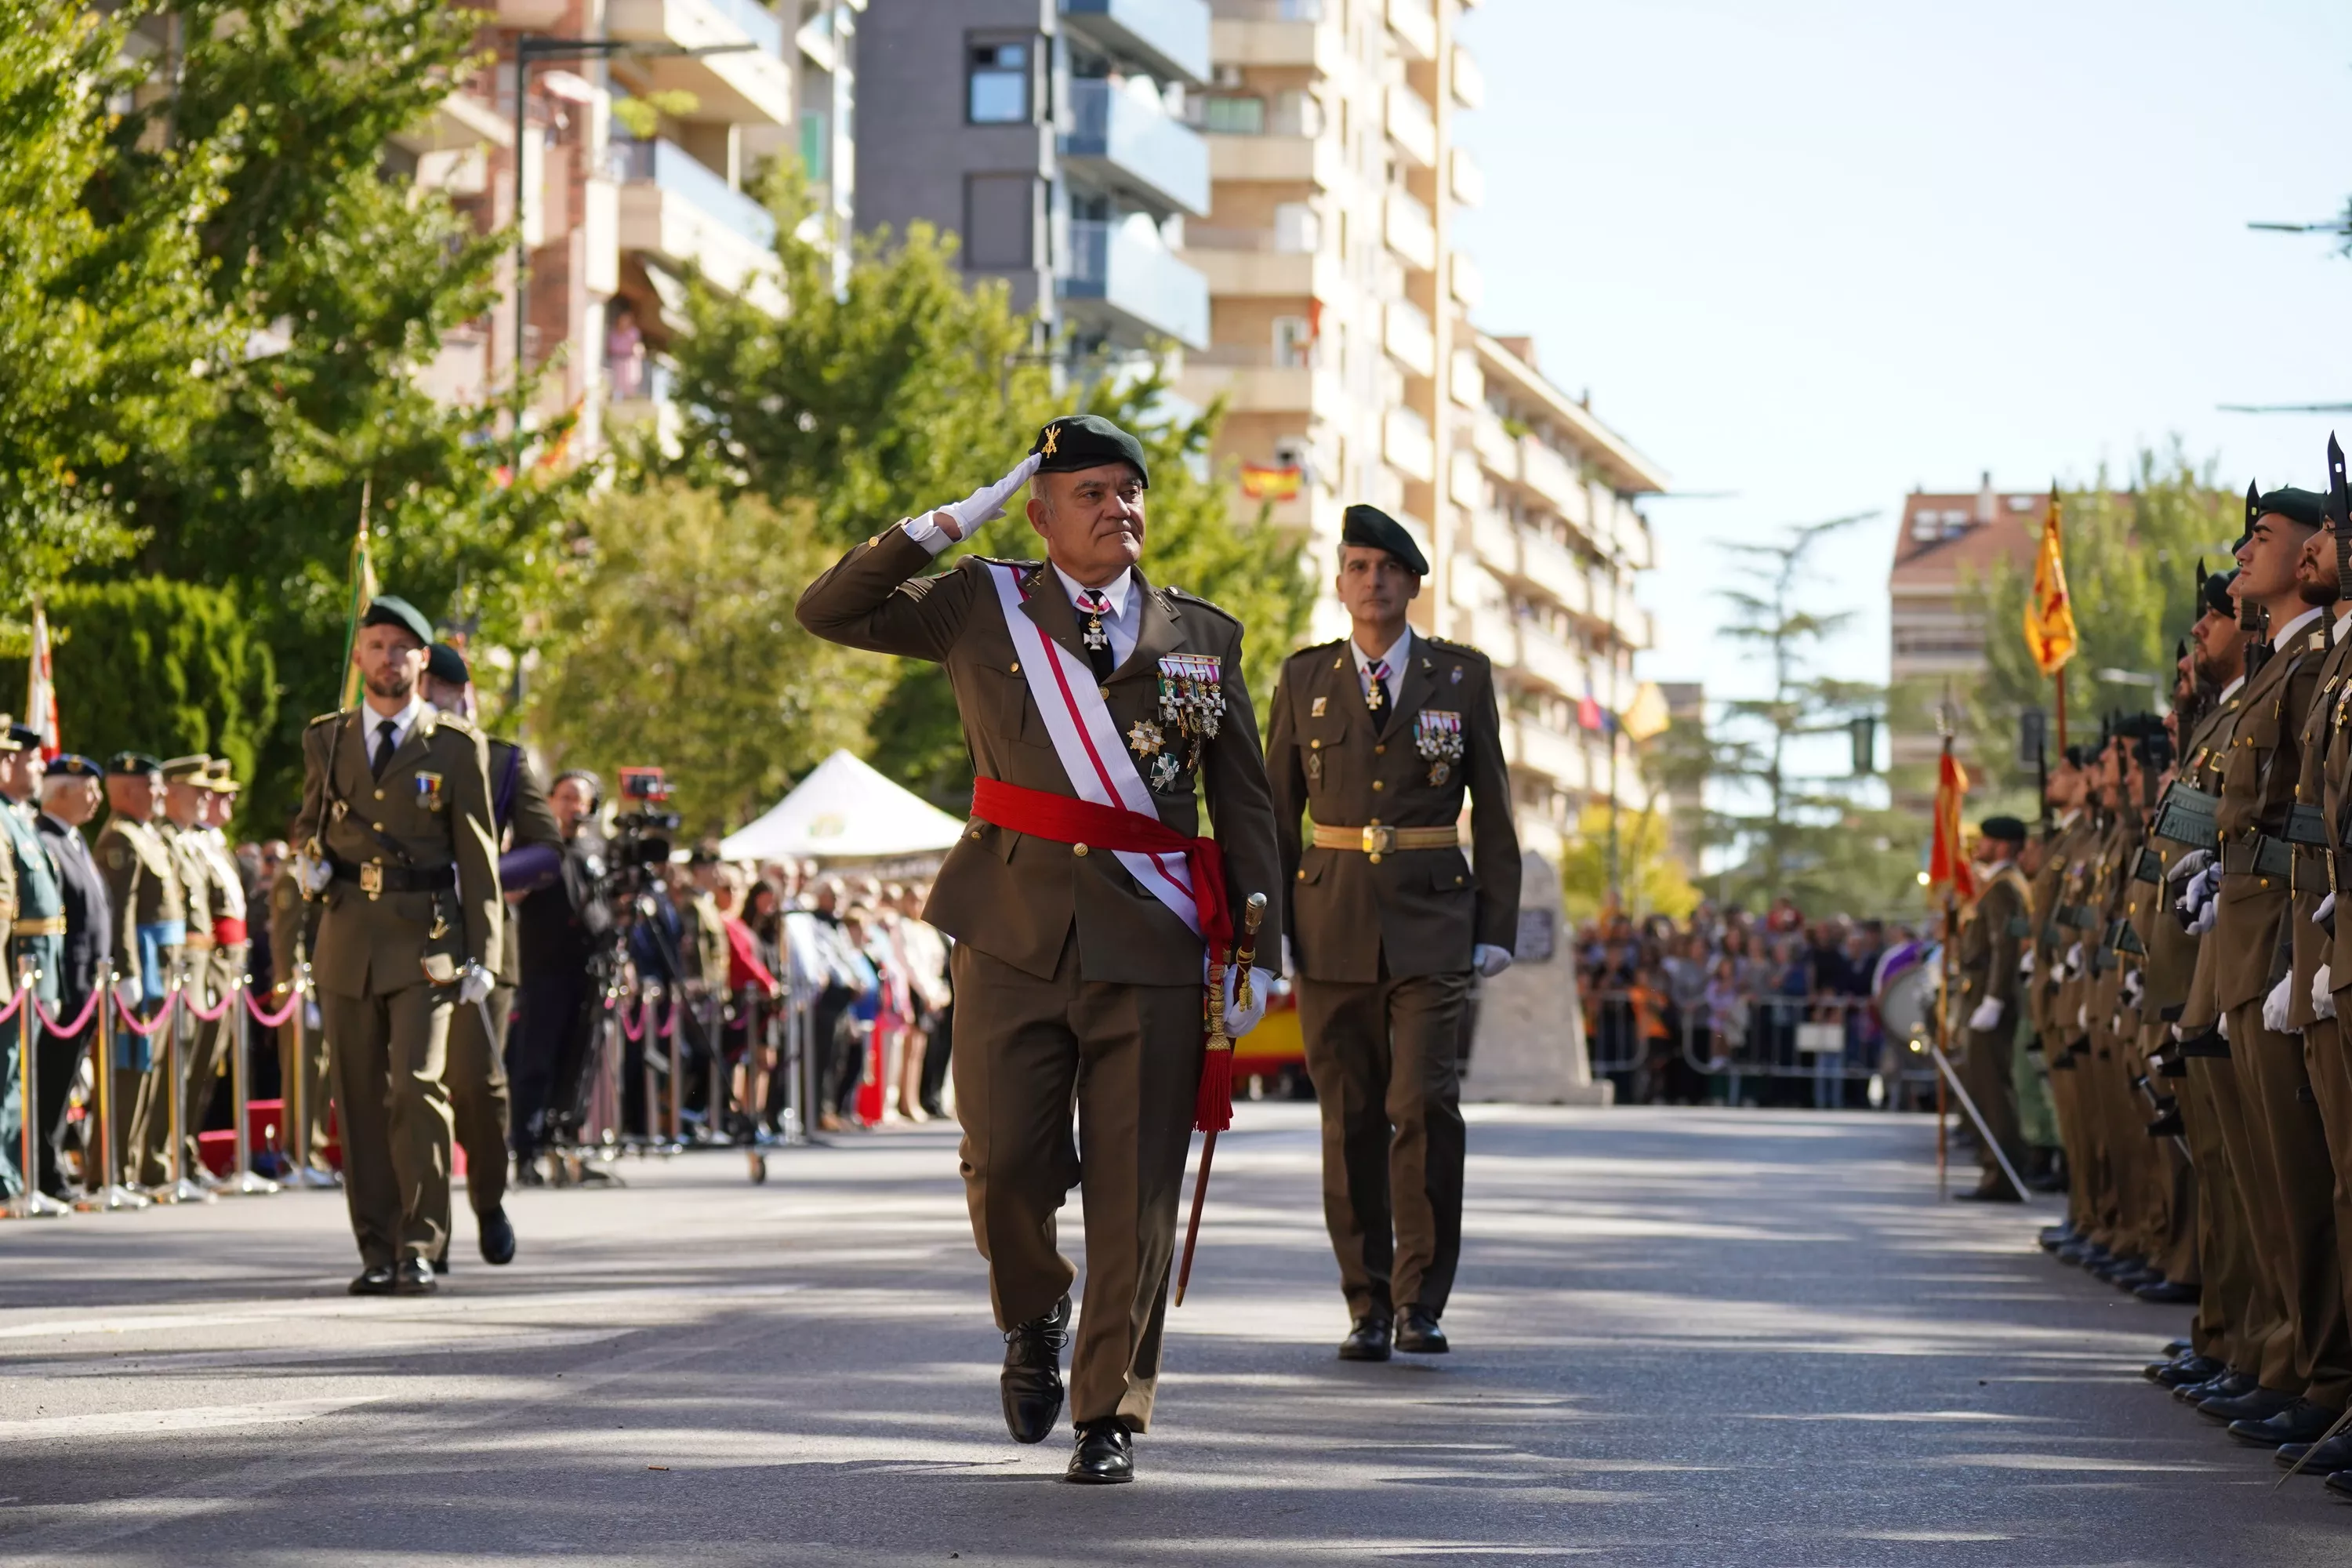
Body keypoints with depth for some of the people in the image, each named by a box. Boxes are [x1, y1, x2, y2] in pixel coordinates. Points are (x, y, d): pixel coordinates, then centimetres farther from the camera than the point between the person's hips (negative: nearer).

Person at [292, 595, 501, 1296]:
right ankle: (376, 1250, 9)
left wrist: (481, 955, -2)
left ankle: (420, 1246, -10)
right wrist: (311, 862, 3)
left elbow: (478, 858, 4)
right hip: (347, 940, 3)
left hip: (426, 940, -3)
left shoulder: (457, 748, 3)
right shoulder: (325, 740, 12)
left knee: (416, 1085, -15)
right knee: (360, 1099, 3)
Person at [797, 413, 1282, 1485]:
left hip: (1150, 950, 1)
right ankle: (1033, 1321, 23)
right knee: (1005, 1159, -8)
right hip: (1015, 936, -1)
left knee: (1134, 1193, -1)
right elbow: (828, 613, 2)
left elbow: (1245, 802, 13)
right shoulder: (981, 609, 8)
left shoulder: (1204, 638, 11)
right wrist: (944, 526, -3)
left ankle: (1112, 1416, 10)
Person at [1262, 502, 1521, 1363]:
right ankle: (1368, 1308, 10)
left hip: (1430, 921, -1)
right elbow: (1275, 812, 11)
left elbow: (1492, 810, 8)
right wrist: (1261, 930, 5)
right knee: (1350, 1120, 1)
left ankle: (1421, 1299, -3)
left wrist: (1497, 928, 2)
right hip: (1332, 922, 1)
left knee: (1423, 1104, -14)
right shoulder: (1304, 679, 8)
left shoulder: (1461, 677, 5)